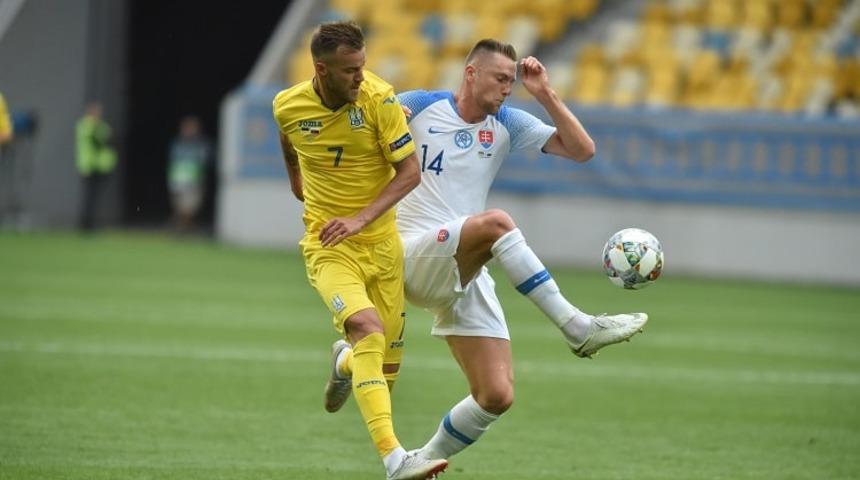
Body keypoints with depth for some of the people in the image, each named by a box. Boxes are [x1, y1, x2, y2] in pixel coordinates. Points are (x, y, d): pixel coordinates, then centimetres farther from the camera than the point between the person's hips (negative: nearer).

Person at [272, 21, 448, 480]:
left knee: (388, 359, 9)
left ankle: (344, 363, 51)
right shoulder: (288, 107, -9)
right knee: (367, 329, -28)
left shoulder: (378, 99, -13)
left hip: (380, 240, 2)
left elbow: (410, 171, -10)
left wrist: (361, 218, -20)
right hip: (328, 247, -2)